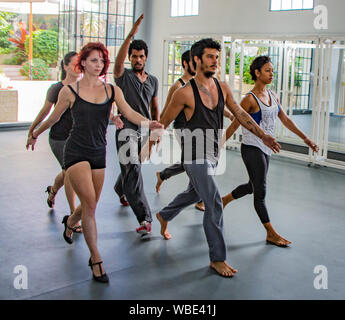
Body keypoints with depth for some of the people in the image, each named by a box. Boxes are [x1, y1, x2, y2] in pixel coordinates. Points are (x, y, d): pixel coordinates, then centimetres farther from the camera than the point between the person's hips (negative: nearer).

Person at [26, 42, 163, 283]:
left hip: (99, 153, 4)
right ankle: (96, 259, -3)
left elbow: (129, 113, -10)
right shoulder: (70, 91, -3)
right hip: (76, 152, -4)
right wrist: (35, 134, 21)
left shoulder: (112, 90, 3)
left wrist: (149, 123, -29)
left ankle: (70, 222, 50)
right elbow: (54, 118, 11)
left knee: (90, 206, 14)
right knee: (90, 204, -14)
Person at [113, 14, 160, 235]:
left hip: (144, 131, 6)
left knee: (131, 168, 22)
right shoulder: (124, 76, -3)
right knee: (133, 172, -16)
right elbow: (118, 62, -26)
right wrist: (131, 35, -33)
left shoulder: (153, 81, 13)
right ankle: (145, 219, -21)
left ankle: (120, 190, 55)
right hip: (127, 130, -5)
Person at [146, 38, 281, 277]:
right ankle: (217, 258, 1)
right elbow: (164, 122, -5)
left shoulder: (222, 88, 3)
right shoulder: (185, 93, -15)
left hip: (212, 154, 8)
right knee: (214, 203, -11)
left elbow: (241, 114, 8)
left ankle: (164, 216, 53)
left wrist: (263, 135, 1)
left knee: (195, 194, 26)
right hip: (195, 156, -8)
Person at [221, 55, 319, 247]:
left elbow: (285, 120, 15)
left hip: (265, 149, 8)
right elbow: (234, 125, -9)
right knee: (260, 192, -2)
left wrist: (306, 139, 13)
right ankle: (271, 233, 6)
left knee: (252, 186, 20)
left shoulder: (272, 95, 9)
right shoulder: (250, 99, -14)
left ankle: (224, 200, 43)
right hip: (252, 148, -8)